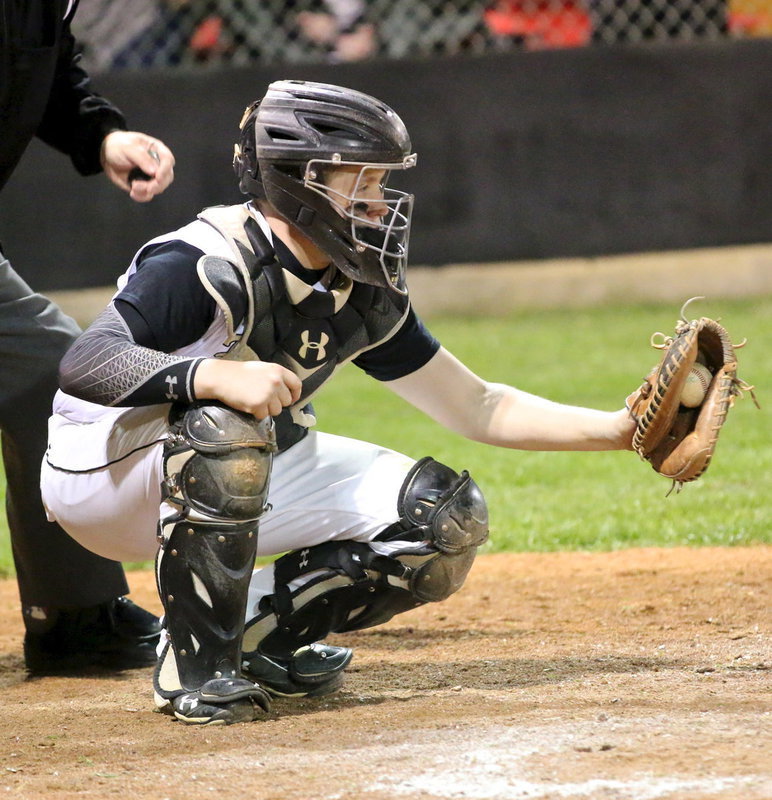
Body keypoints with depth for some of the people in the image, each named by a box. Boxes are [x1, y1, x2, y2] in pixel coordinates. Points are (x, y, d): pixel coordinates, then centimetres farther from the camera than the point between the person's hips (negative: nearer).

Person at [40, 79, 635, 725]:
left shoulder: (365, 295, -3)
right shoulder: (204, 263, -26)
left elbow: (474, 407, 5)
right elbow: (83, 362, -38)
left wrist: (616, 428, -5)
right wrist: (215, 376, -53)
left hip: (247, 479, 7)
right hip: (105, 472, -7)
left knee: (447, 517, -5)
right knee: (225, 427, -40)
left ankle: (261, 634, 6)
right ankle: (196, 667, -24)